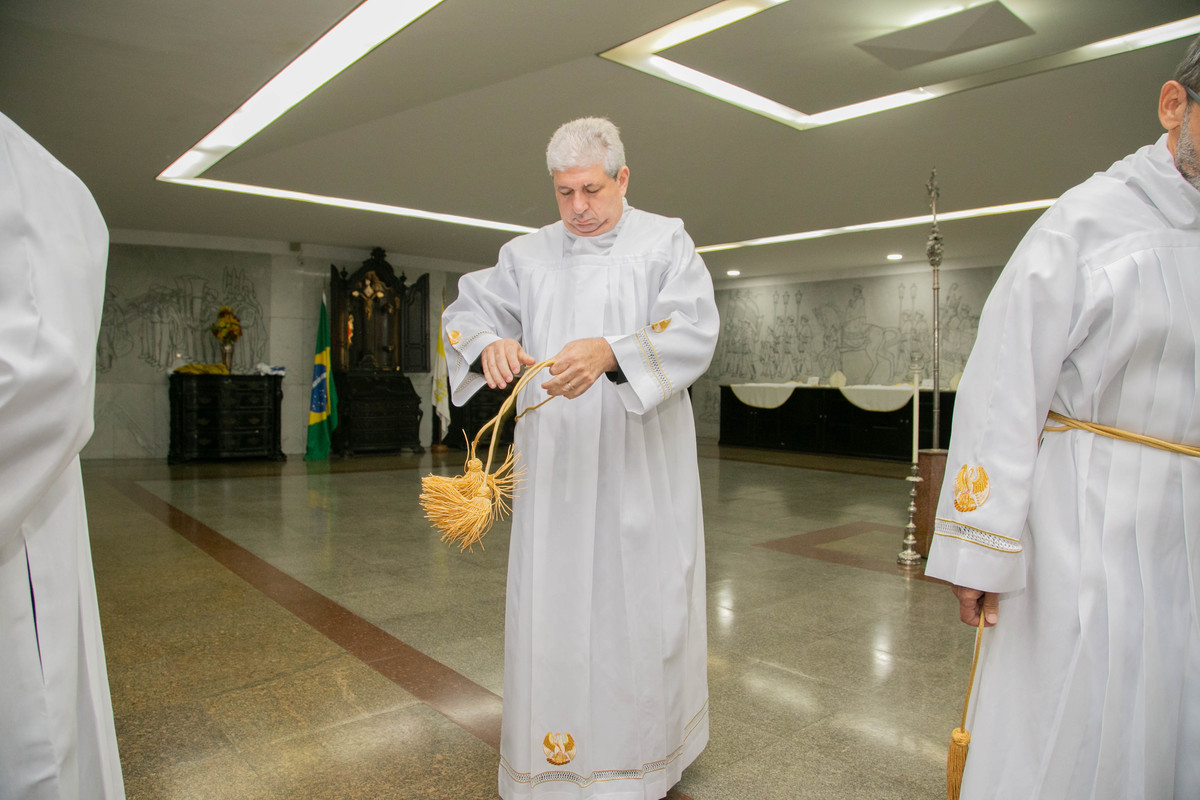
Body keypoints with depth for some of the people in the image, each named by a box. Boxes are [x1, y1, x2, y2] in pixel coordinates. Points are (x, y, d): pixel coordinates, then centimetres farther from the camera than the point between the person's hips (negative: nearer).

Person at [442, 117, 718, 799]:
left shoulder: (666, 242, 1)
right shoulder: (528, 255, 10)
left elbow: (694, 330, -14)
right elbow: (467, 309, 6)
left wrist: (610, 352, -32)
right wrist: (489, 342, -19)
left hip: (642, 469, -2)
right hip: (554, 470, 3)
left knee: (640, 604, 8)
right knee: (554, 603, 6)